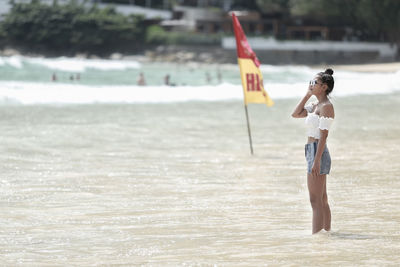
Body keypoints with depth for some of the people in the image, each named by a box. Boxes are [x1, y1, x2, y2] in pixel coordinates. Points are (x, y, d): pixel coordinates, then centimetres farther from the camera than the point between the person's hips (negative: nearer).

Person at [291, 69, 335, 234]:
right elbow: (296, 114, 19)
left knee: (316, 201, -10)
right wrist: (308, 95, 13)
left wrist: (316, 161, -22)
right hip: (313, 153, 10)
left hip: (317, 152, -10)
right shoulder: (316, 106, 15)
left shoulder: (326, 106, -13)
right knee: (322, 201, 13)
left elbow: (323, 135, -18)